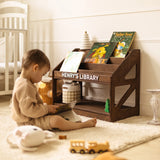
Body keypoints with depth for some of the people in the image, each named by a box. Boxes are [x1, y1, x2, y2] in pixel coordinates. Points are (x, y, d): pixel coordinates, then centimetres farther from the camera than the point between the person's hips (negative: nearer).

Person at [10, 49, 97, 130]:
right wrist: (46, 108, -19)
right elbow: (28, 109, -31)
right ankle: (82, 125, -11)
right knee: (56, 120, -23)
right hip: (28, 122, -12)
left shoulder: (20, 81, 12)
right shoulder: (26, 86, -24)